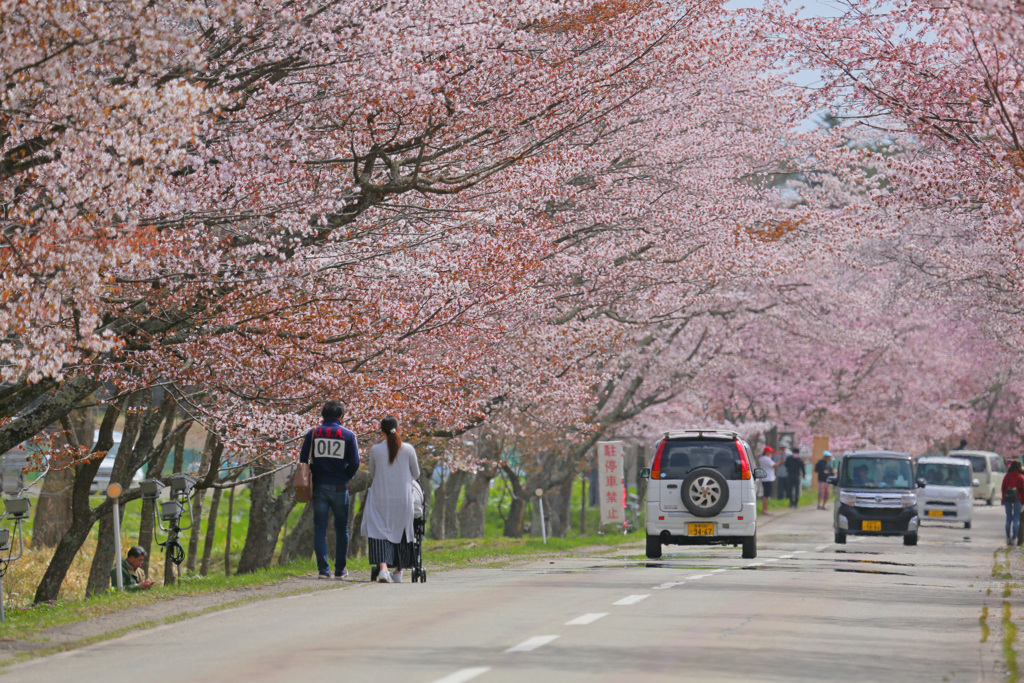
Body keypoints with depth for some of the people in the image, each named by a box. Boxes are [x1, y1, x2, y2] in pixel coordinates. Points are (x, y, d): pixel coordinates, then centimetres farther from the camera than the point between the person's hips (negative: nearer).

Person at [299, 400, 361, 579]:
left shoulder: (312, 434, 1)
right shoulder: (348, 436, -2)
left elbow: (303, 460, 0)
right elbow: (354, 464, -3)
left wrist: (315, 475, 12)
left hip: (319, 486, 1)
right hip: (339, 488, -1)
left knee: (319, 529, 4)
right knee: (341, 529, 10)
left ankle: (323, 569, -5)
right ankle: (340, 569, 12)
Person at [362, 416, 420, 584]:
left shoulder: (375, 450, -5)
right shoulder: (408, 449, -4)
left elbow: (372, 475, 8)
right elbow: (416, 474, 7)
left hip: (381, 499, -1)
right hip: (403, 499, 1)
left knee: (380, 532, -2)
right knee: (400, 532, 15)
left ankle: (383, 567, -24)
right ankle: (398, 572, 22)